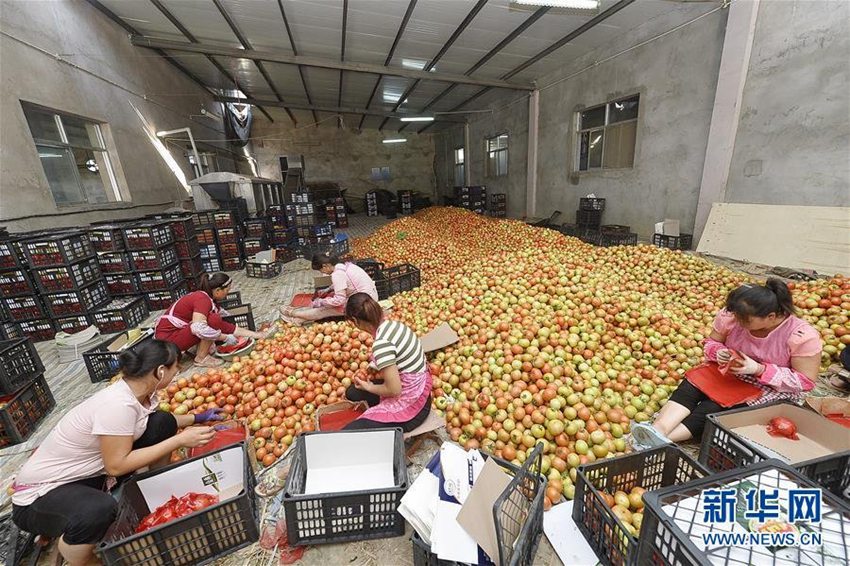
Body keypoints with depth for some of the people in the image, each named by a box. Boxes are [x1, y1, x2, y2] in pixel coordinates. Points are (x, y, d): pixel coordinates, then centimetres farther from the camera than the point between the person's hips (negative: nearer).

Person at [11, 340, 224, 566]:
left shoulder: (137, 391, -8)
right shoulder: (119, 404, -34)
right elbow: (117, 465, -27)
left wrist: (197, 418, 16)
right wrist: (179, 440, -27)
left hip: (90, 471, 8)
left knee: (163, 424, -3)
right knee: (100, 509, -38)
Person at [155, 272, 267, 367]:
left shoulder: (207, 297, 4)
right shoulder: (202, 299, -24)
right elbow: (199, 329, -38)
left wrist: (254, 334, 5)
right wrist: (226, 338, -26)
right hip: (167, 338, -8)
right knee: (214, 321, -25)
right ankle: (201, 358, -12)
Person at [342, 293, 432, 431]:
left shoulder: (381, 343, -28)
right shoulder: (394, 323, -4)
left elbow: (394, 390, -23)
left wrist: (369, 387, -5)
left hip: (410, 405, -9)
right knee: (352, 392, 20)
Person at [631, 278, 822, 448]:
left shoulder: (802, 336, -20)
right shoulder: (731, 316, -14)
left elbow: (805, 382, -14)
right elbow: (711, 342, 2)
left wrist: (759, 370, -27)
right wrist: (718, 352, -21)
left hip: (774, 389, -3)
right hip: (729, 373, 3)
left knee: (715, 407, -30)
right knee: (692, 384, -28)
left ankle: (663, 440, -42)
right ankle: (659, 429, -46)